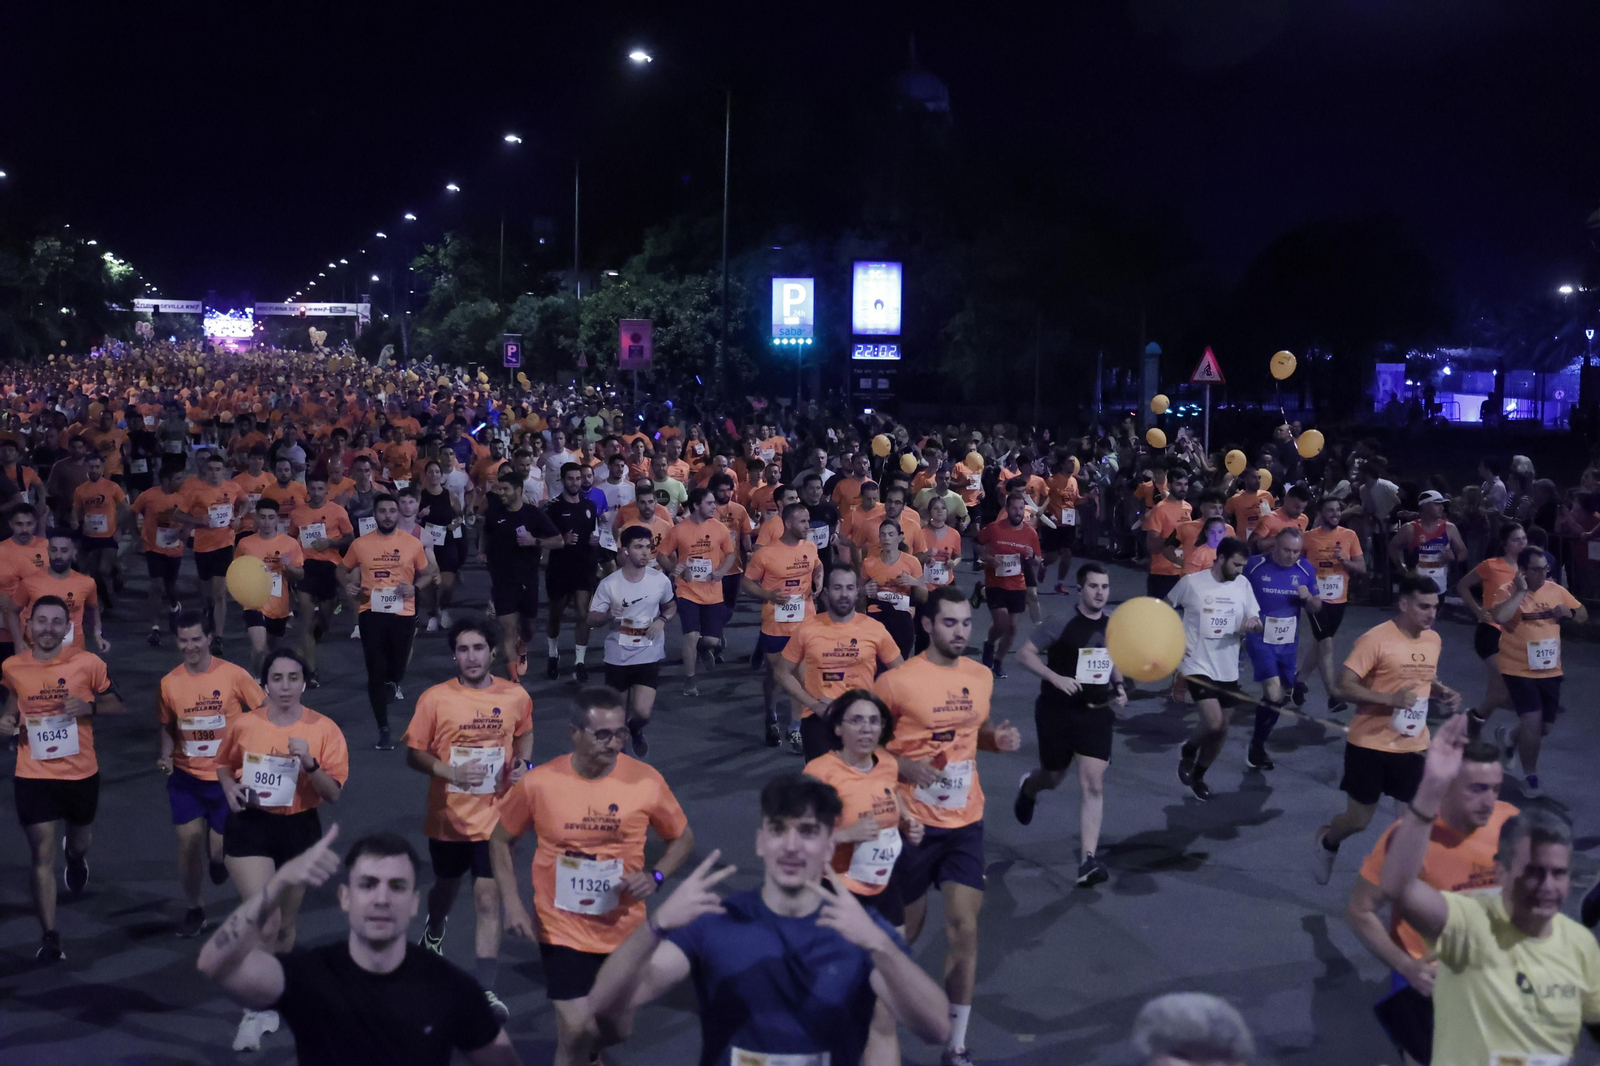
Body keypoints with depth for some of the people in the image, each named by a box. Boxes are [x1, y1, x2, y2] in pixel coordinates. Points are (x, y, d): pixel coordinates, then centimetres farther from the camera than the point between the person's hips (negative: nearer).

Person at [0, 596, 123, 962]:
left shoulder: (88, 663, -10)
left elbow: (117, 705, 0)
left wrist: (89, 707, -20)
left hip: (81, 772, 1)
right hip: (33, 776, 0)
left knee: (81, 838, 23)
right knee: (41, 854, -3)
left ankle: (76, 856, 62)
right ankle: (49, 937, 5)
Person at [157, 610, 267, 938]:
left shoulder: (233, 675, -13)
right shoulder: (169, 683, -5)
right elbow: (167, 726, 8)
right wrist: (165, 754, -10)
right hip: (186, 776, 2)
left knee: (218, 851, 2)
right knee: (188, 842, -1)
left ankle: (218, 856, 41)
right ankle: (194, 909, 23)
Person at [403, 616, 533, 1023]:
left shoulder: (515, 696, -6)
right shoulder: (434, 699, -11)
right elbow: (413, 754, -5)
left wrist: (521, 762, -7)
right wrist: (449, 771, -23)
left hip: (494, 818, -1)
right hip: (448, 817, 1)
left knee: (488, 900, -7)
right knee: (446, 887, 23)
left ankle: (484, 991, -3)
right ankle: (433, 935, 57)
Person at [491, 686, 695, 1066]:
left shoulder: (646, 781, -14)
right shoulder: (538, 783, -14)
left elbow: (682, 838, 1)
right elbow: (501, 841, 1)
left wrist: (655, 876, -17)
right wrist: (512, 903, -9)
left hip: (624, 930, 2)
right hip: (562, 929, -2)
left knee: (617, 1028, 18)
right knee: (576, 1029, -9)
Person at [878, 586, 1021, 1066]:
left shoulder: (981, 676, 2)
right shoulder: (897, 682, -15)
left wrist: (1000, 737, -3)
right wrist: (905, 766, -23)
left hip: (966, 822, 4)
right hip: (914, 823, -4)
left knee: (964, 930, -1)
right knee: (905, 930, 11)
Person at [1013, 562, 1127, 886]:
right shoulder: (1061, 625, -13)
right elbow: (1026, 652, -11)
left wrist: (1119, 686, 2)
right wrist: (1055, 677, -24)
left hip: (1097, 712, 3)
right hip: (1057, 711, -3)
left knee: (1093, 785, -9)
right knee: (1054, 777, 16)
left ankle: (1087, 861, -8)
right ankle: (1028, 787, 55)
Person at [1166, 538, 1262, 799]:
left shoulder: (1243, 585, 1)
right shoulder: (1191, 582, -10)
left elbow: (1257, 625, 6)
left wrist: (1253, 623, -18)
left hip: (1228, 670, 5)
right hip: (1198, 666, -5)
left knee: (1221, 731, 11)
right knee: (1214, 723, -20)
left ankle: (1198, 776, 33)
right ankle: (1188, 752, 12)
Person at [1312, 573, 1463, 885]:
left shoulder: (1433, 640, 5)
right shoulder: (1376, 639, -17)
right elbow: (1345, 686, -19)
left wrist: (1444, 694, 1)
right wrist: (1391, 699, -30)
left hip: (1413, 747, 5)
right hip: (1370, 744, -5)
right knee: (1358, 820, 7)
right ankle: (1327, 841, 40)